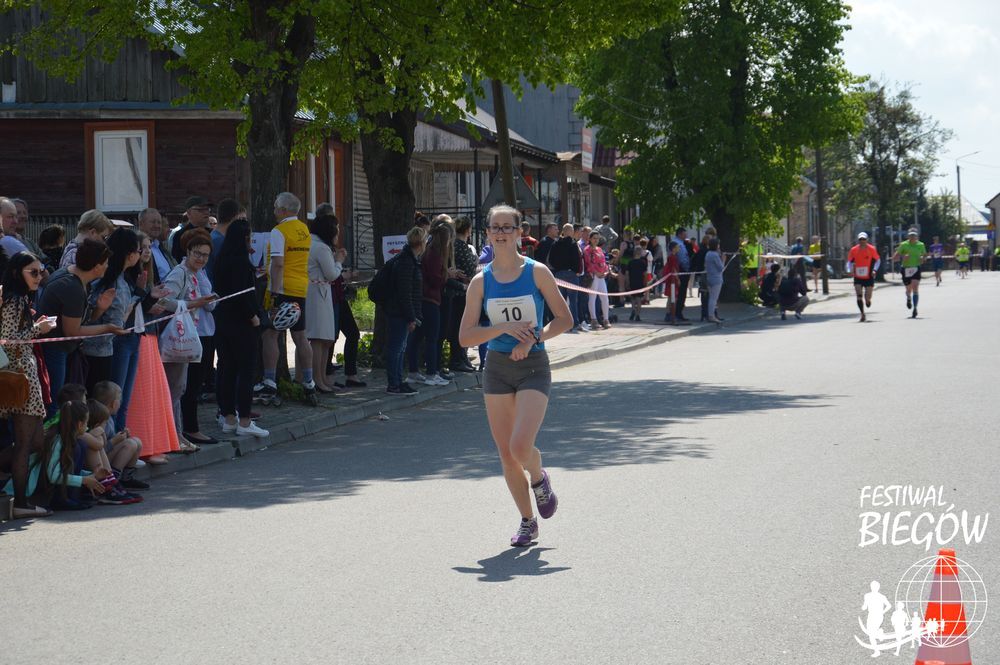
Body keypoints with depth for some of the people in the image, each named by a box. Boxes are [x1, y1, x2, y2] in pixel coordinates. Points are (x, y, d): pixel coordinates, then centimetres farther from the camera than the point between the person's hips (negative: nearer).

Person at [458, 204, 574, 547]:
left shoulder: (537, 272, -4)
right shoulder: (481, 281, 1)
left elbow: (565, 319, -1)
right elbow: (466, 336, 0)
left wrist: (532, 339, -16)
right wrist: (504, 329, -15)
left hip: (533, 367, -3)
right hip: (497, 367, 3)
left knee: (520, 446, -19)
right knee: (506, 453, 4)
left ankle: (538, 479, 16)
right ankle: (527, 522, 21)